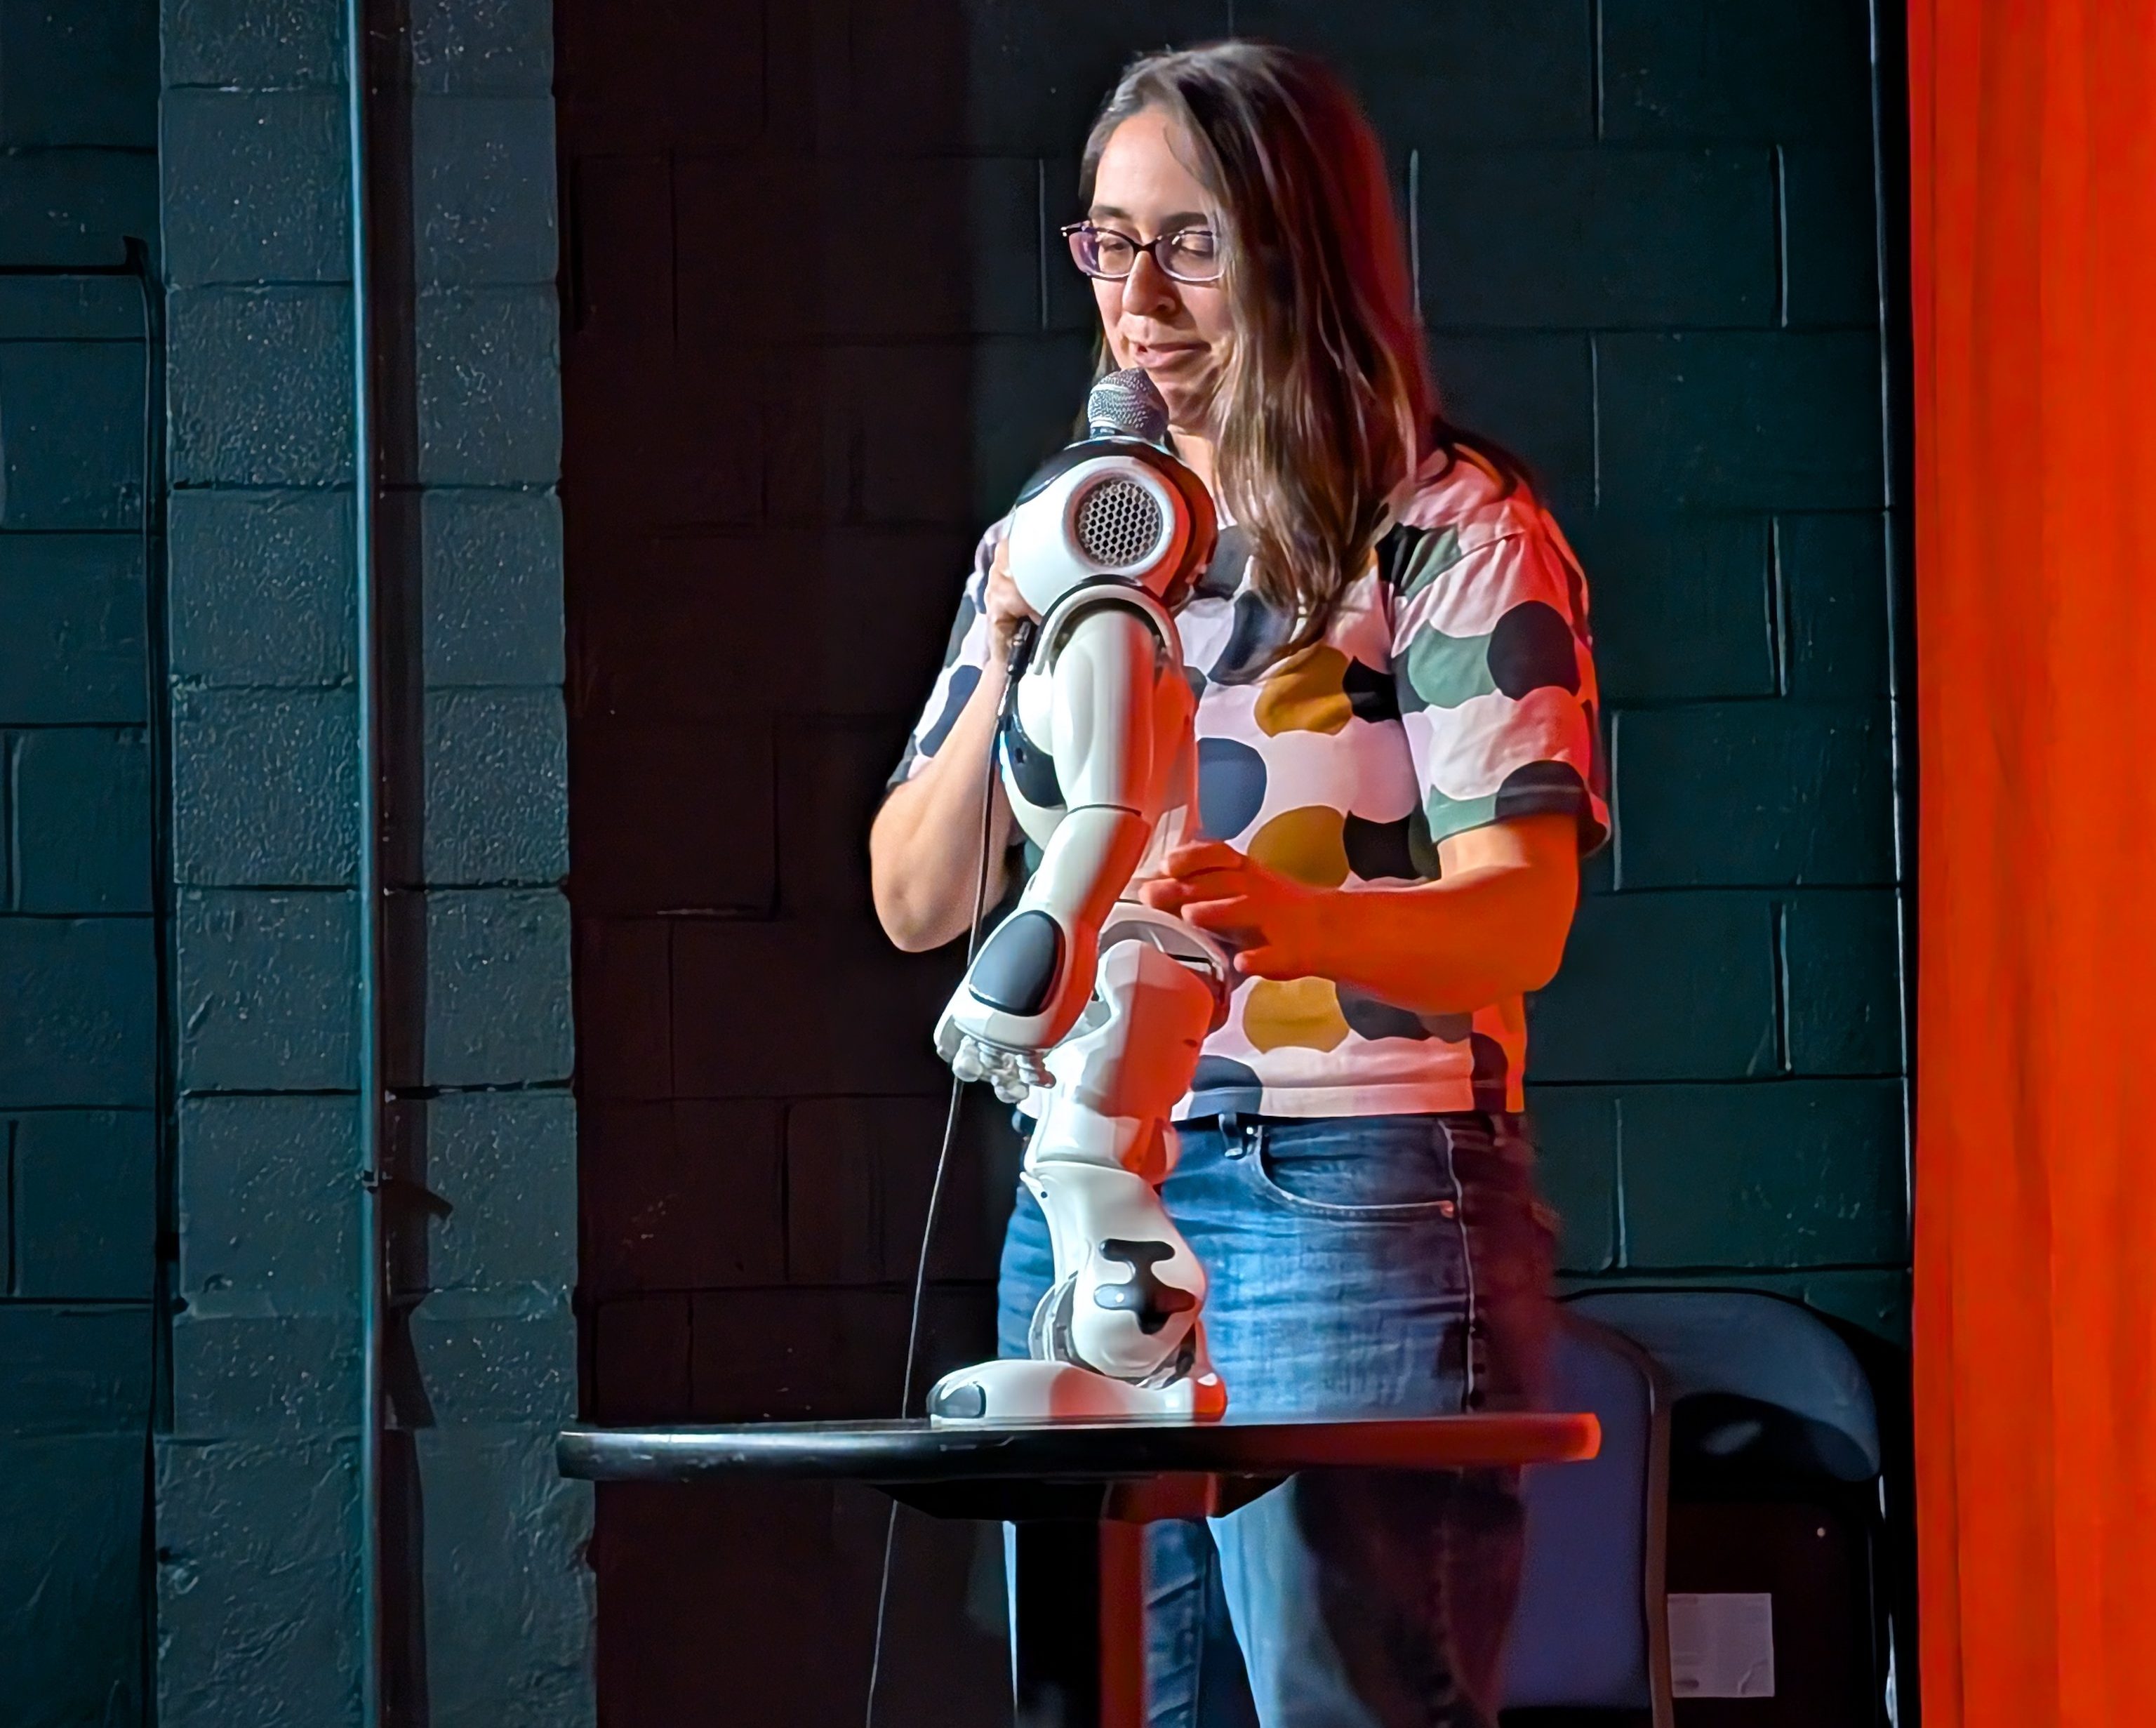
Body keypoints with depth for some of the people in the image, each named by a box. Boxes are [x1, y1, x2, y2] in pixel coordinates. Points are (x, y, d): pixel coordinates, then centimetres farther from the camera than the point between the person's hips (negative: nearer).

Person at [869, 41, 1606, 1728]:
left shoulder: (1452, 532, -2)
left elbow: (1520, 917, -13)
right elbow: (917, 904, 14)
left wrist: (1303, 920, -34)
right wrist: (1008, 664, -3)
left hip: (1357, 1205, -5)